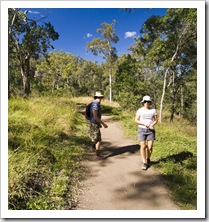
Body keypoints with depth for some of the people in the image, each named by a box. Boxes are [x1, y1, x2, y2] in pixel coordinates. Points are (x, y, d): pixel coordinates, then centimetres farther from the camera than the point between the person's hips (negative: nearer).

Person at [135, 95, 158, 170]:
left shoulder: (153, 110, 1)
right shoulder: (140, 110, -3)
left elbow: (156, 120, 4)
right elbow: (136, 120, -4)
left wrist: (151, 125, -16)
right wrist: (144, 124, -18)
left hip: (150, 130, 1)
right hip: (142, 130, -1)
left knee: (150, 147, -3)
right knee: (143, 146, -7)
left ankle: (148, 158, 26)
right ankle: (144, 163, 4)